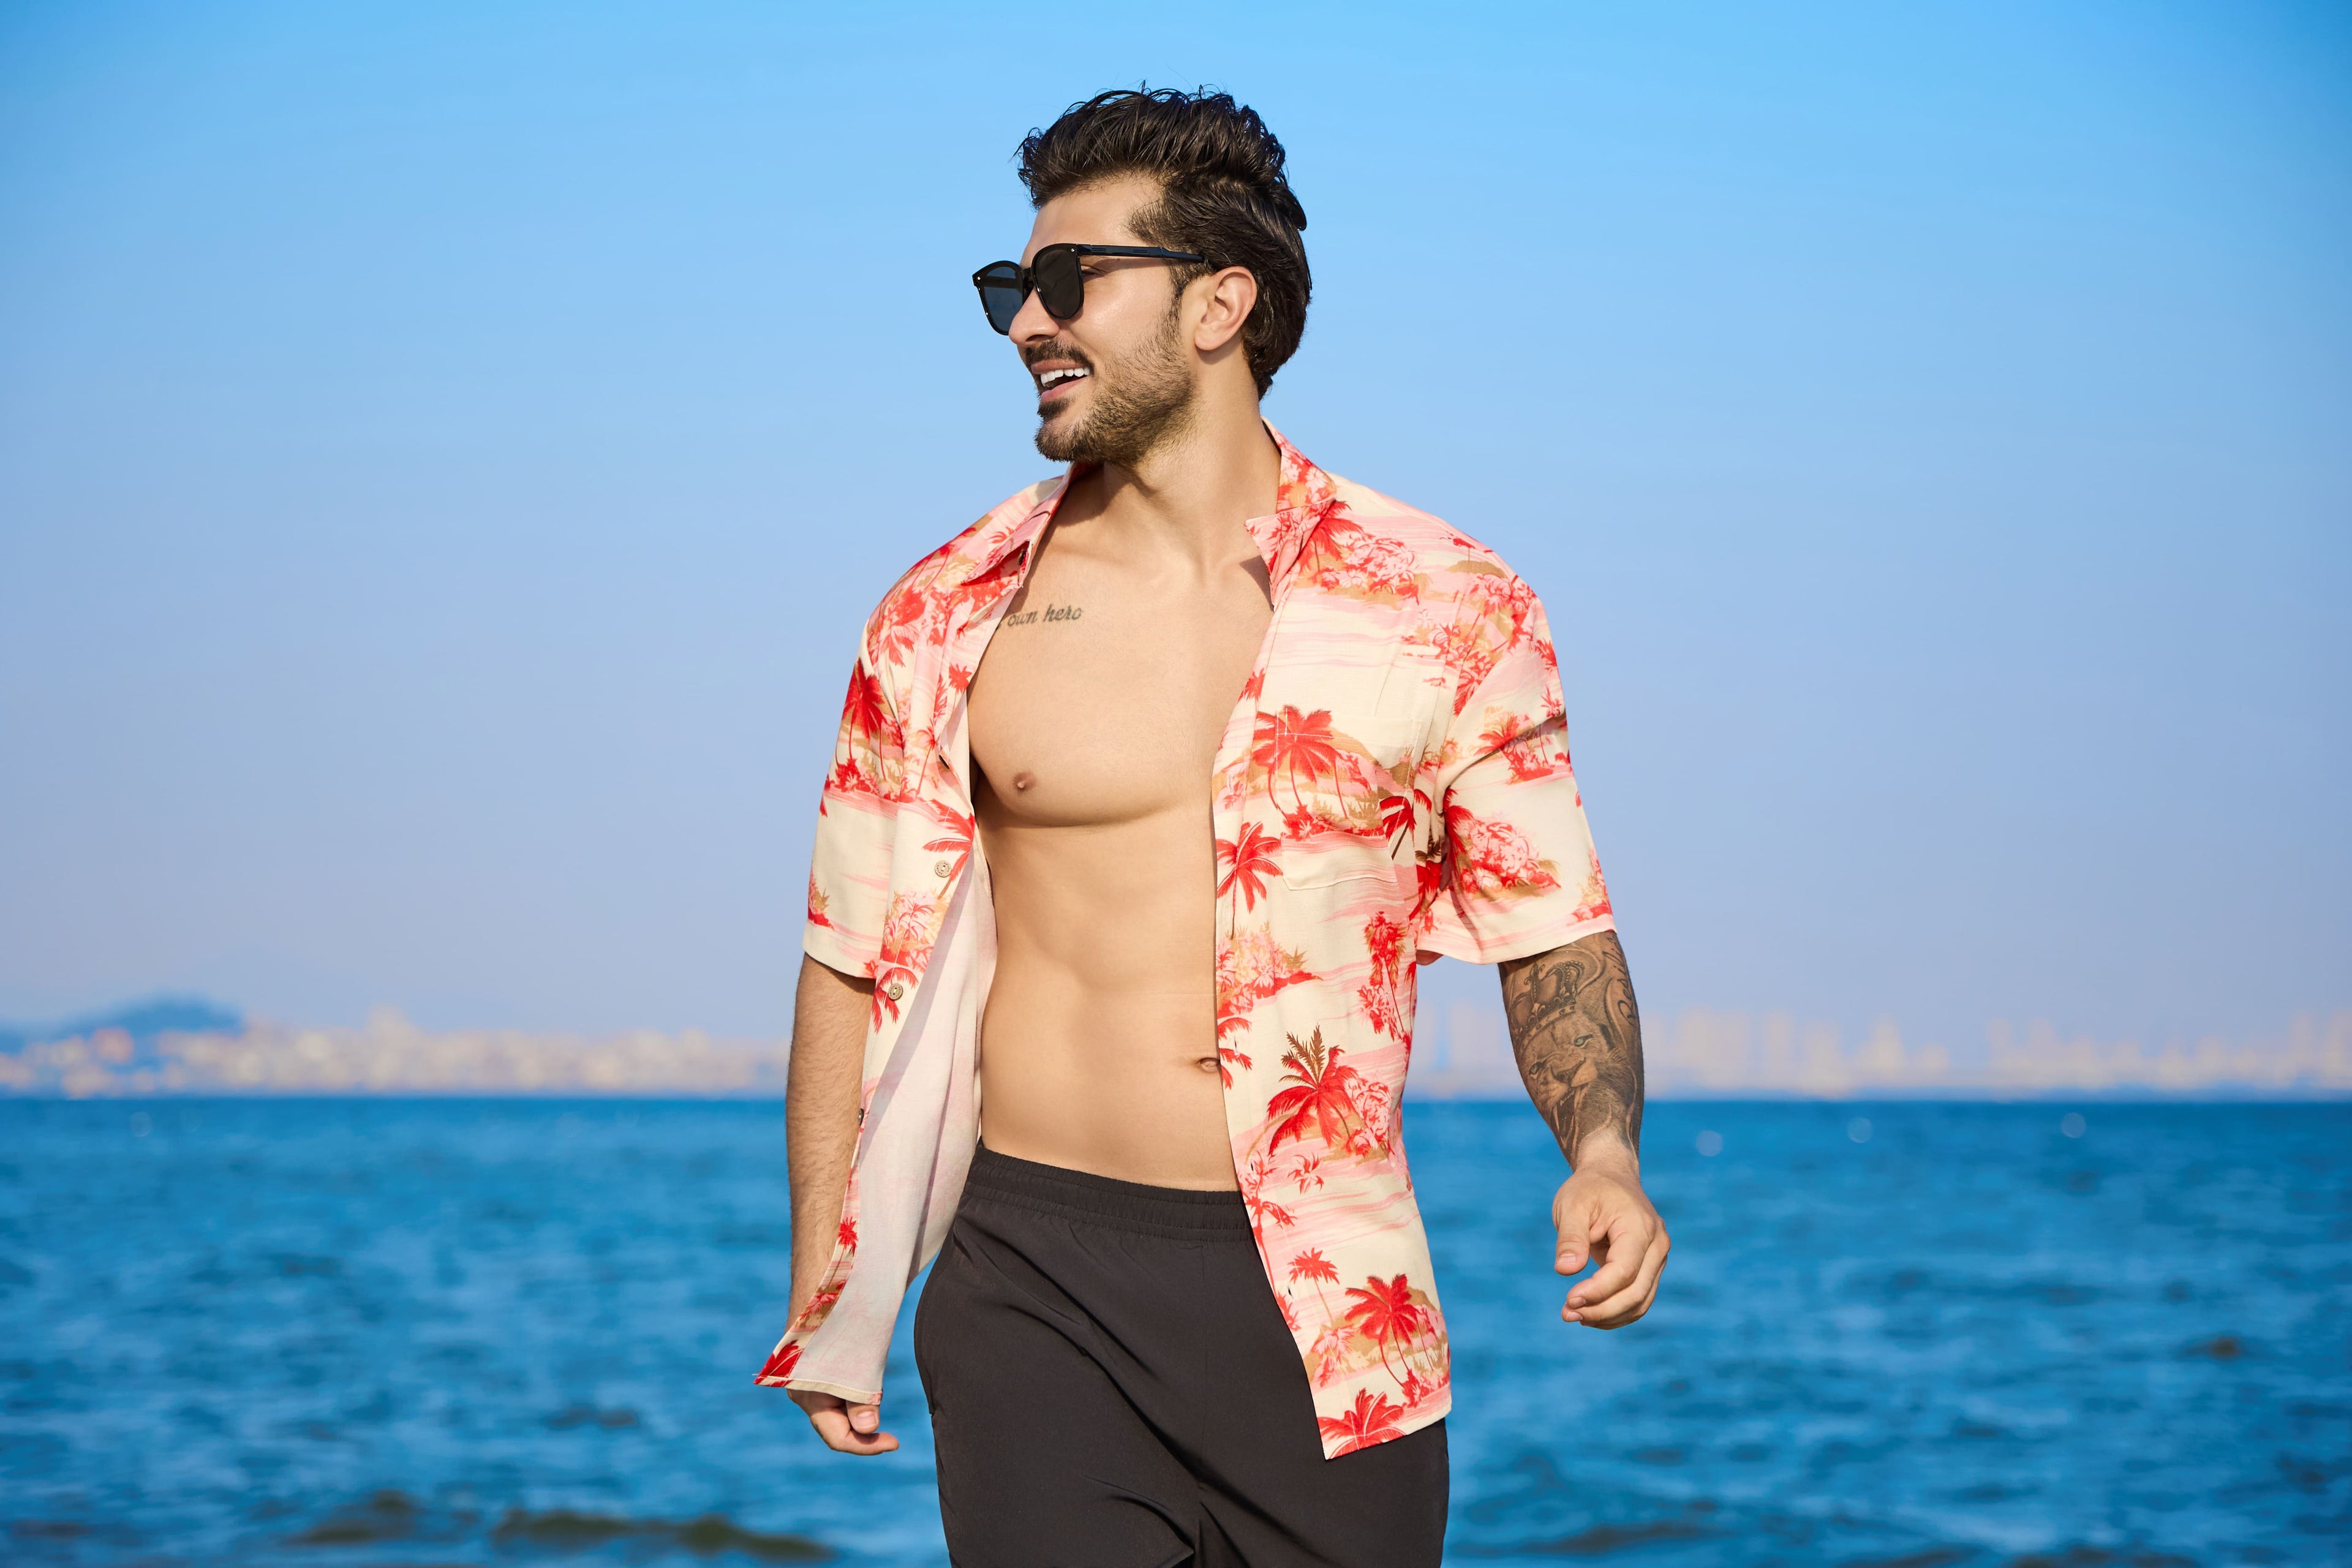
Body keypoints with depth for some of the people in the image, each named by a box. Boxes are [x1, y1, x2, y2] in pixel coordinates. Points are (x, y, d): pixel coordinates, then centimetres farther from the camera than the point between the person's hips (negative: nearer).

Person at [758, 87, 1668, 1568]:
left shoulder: (1447, 612, 2)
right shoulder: (953, 617, 4)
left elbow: (1554, 935, 9)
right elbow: (858, 958, 10)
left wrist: (1604, 1151, -9)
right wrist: (819, 1297, 8)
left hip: (1332, 1311, 0)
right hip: (1038, 1280, 0)